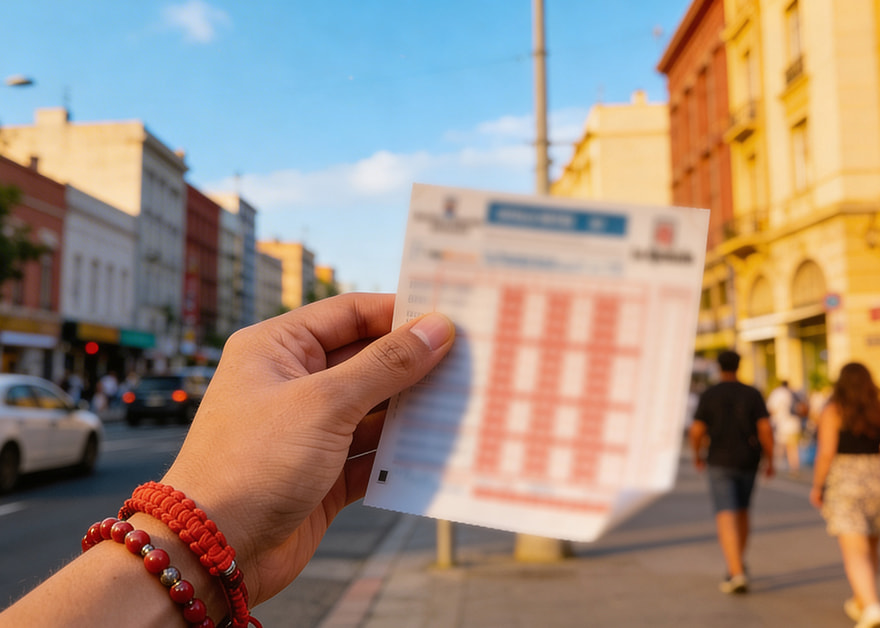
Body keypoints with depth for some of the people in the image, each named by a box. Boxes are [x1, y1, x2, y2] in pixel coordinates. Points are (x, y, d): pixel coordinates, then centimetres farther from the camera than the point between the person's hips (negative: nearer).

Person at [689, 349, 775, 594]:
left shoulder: (708, 394, -4)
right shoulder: (753, 394, 0)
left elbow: (696, 430, -7)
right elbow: (765, 428, -8)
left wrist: (697, 455, 12)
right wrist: (770, 461, 2)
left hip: (720, 462, -3)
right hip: (747, 462, 3)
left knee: (726, 518, -7)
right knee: (742, 511, 23)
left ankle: (737, 574, -21)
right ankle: (738, 562, 32)